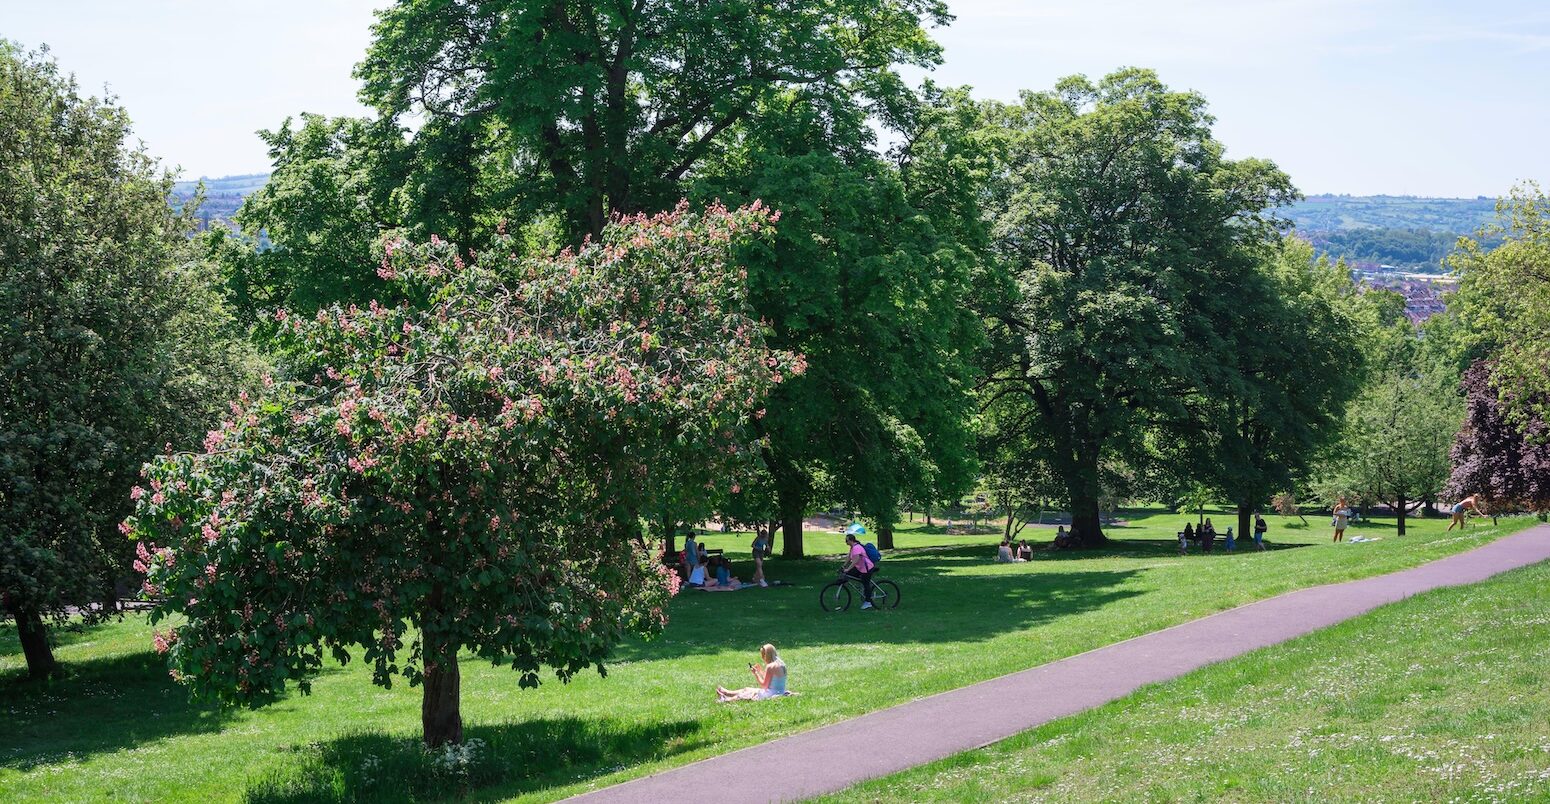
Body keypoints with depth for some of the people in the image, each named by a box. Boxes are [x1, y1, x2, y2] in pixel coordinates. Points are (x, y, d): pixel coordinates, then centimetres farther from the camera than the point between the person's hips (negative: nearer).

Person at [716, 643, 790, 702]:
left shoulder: (770, 667, -20)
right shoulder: (781, 664, 9)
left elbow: (764, 686, -15)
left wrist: (756, 673, -7)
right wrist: (761, 672, 15)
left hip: (771, 694, -9)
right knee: (747, 689, 20)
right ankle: (726, 693, 32)